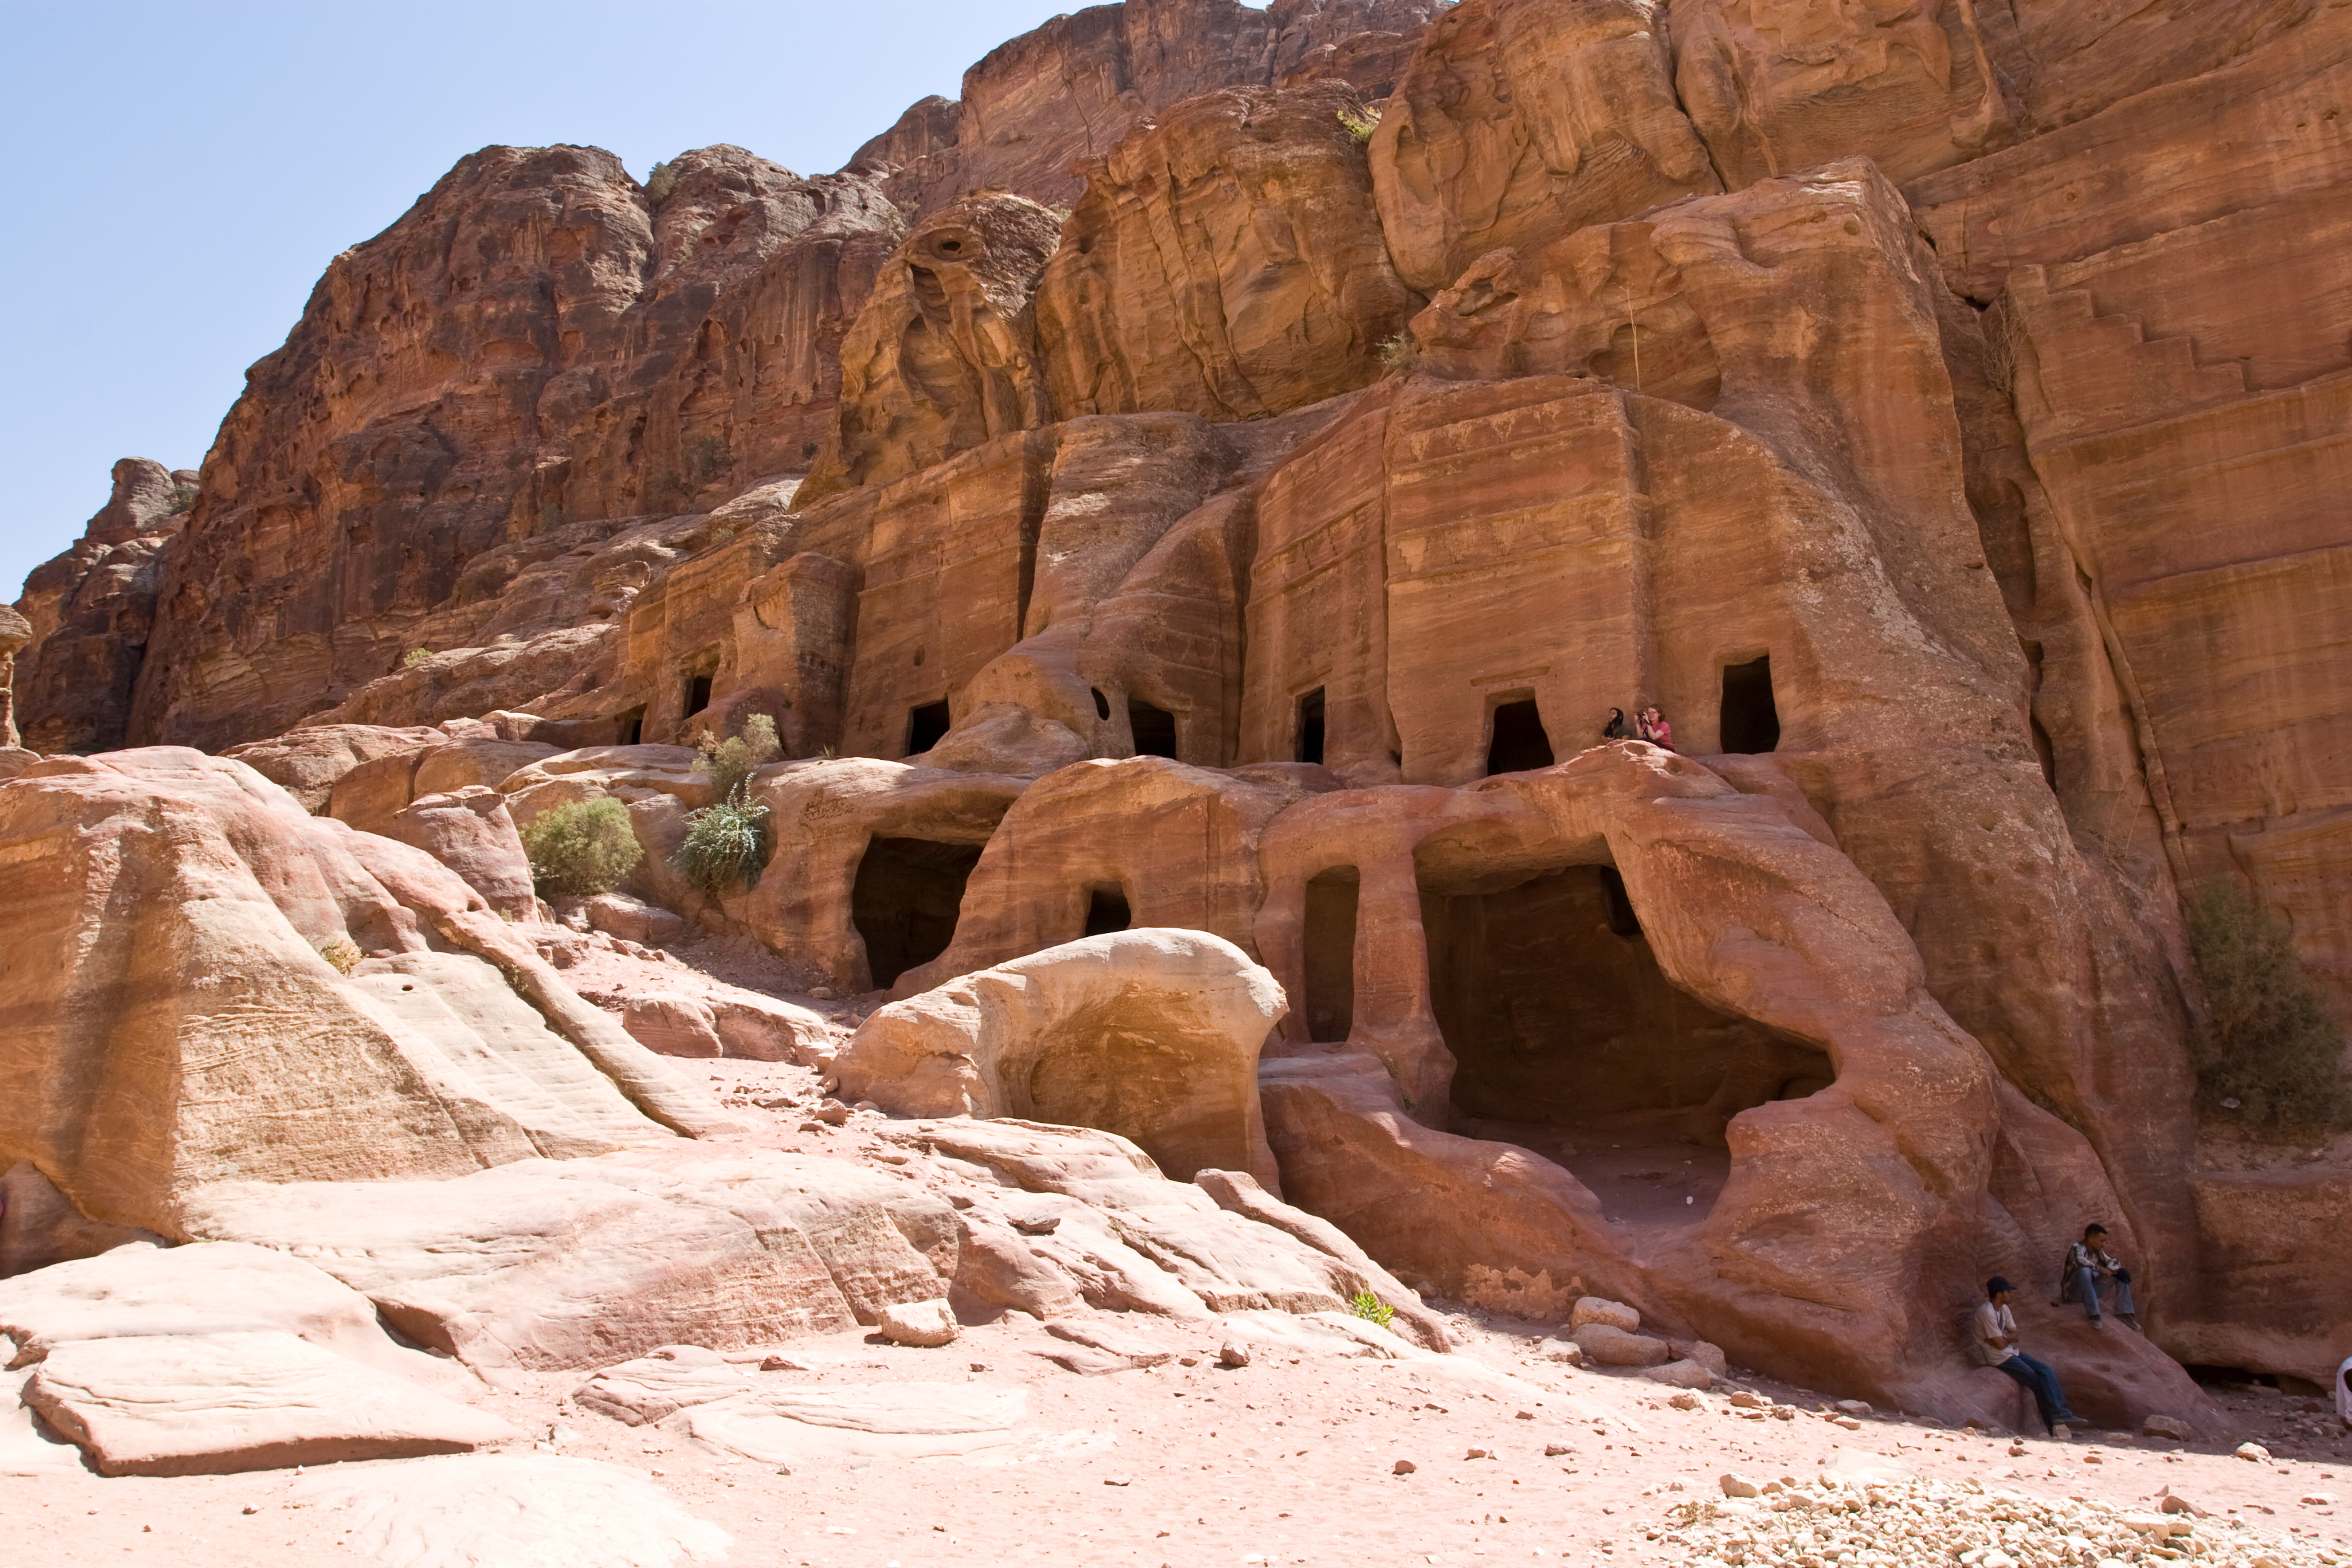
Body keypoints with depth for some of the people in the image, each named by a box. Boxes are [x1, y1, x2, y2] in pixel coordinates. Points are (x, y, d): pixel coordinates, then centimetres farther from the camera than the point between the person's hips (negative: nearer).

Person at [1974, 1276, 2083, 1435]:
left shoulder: (2004, 1309, 8)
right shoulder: (1987, 1313, -22)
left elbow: (2015, 1336, 6)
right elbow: (2000, 1344, -20)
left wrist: (2003, 1337, -14)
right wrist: (2008, 1337, 0)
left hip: (2011, 1352, 9)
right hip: (1998, 1358, -9)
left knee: (2045, 1370, -9)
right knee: (2037, 1380, -15)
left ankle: (2060, 1414, -11)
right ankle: (2054, 1424, -8)